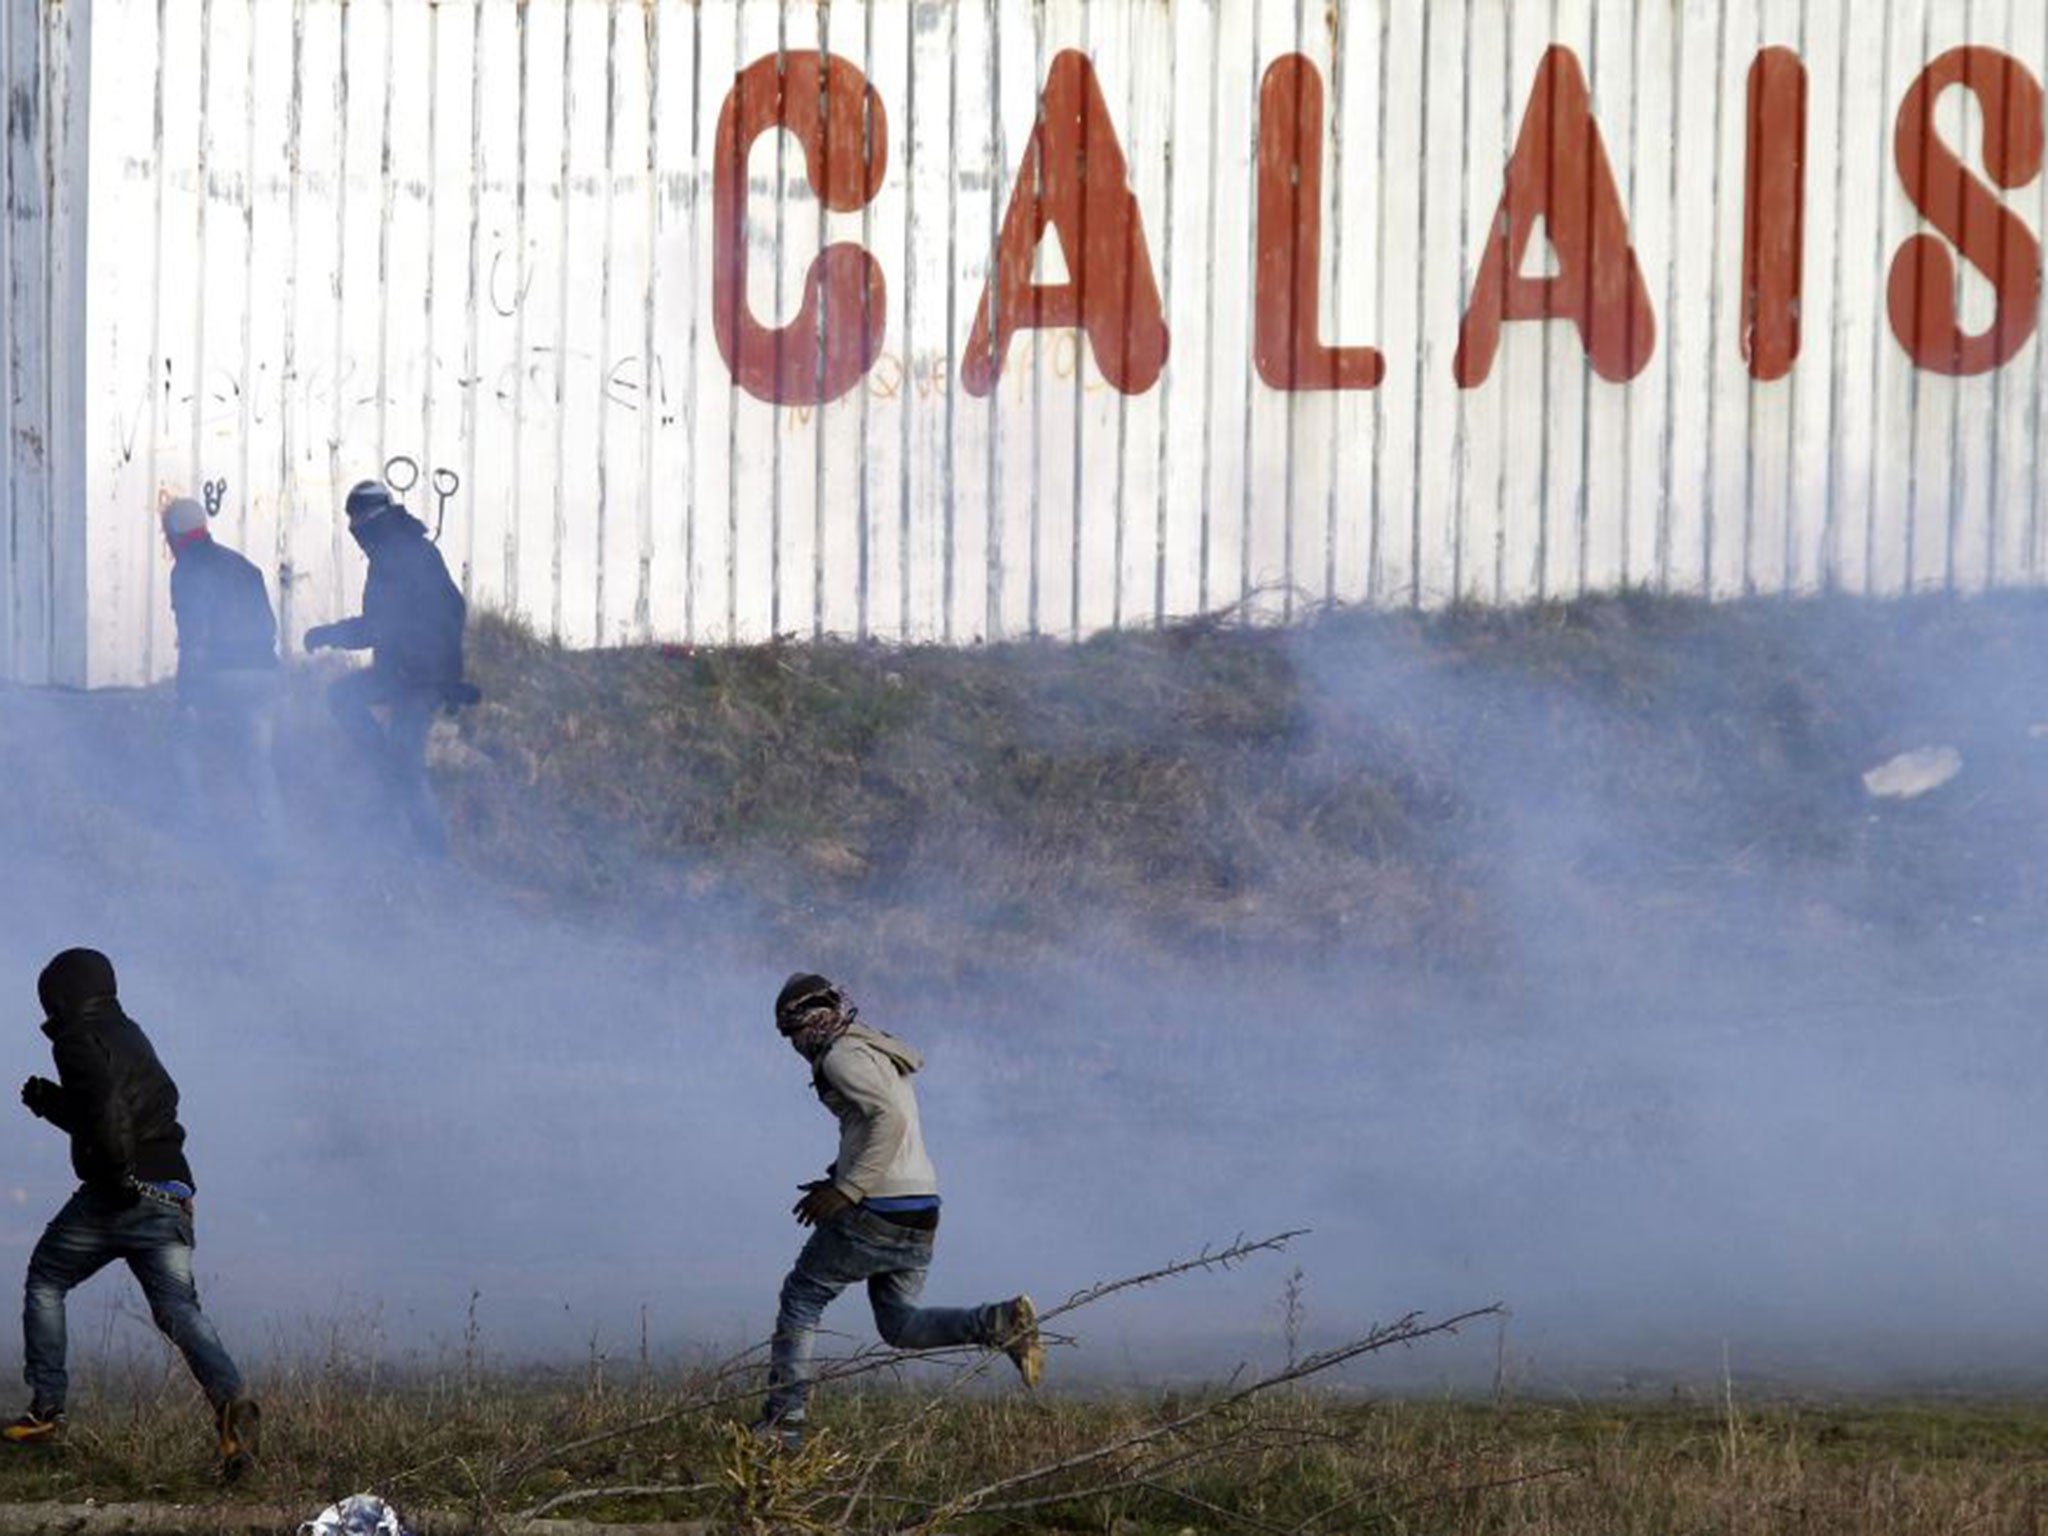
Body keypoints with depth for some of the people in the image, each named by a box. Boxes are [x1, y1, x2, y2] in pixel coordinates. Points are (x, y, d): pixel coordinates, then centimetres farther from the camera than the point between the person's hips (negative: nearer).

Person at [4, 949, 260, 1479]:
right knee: (178, 1307, -5)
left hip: (119, 1194, -7)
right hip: (172, 1192, 7)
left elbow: (104, 1103, -21)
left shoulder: (79, 1038, -2)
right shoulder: (131, 1038, 26)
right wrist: (53, 1103, 30)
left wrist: (118, 1172, -20)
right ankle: (230, 1399, -30)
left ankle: (46, 1411, 10)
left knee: (45, 1281, 13)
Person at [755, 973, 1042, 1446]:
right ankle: (1001, 1322, -8)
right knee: (901, 1326, 15)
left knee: (802, 1295, 9)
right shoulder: (884, 1054, 20)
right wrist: (839, 1180, 18)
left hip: (874, 1213, -8)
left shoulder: (843, 1056, -10)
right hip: (921, 1212, 8)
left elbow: (890, 1120, -23)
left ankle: (783, 1420, 7)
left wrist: (845, 1191, -23)